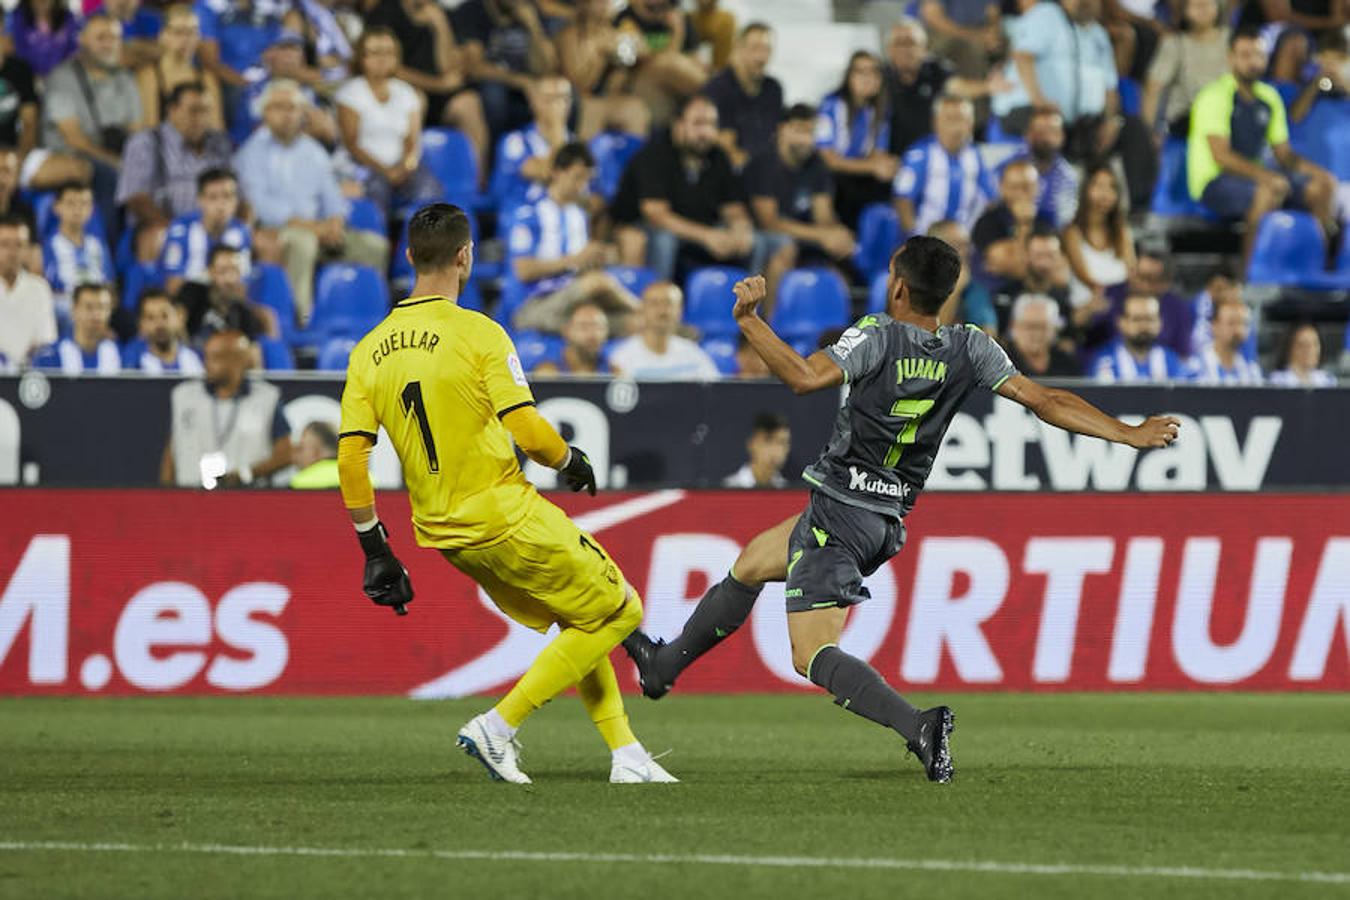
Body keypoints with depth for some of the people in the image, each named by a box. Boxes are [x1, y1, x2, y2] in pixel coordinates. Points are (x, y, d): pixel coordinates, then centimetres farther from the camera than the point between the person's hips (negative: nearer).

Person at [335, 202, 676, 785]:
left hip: (443, 534, 7)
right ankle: (500, 725, -2)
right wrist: (572, 463, 3)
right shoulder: (477, 333, -14)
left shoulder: (370, 351, 4)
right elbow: (529, 433, -18)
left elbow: (350, 458, 0)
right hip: (508, 519, -7)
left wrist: (375, 550, 7)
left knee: (580, 621, 22)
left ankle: (624, 753, 16)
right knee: (618, 611, 5)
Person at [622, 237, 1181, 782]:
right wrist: (1131, 434, -1)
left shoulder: (876, 337, -17)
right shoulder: (970, 350, -1)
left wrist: (749, 321, -26)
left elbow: (806, 378, -31)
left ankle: (918, 726, -31)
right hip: (888, 522, 8)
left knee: (813, 656, -10)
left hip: (840, 510, -8)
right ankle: (666, 664, 43)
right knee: (749, 564, 29)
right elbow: (1047, 402, -4)